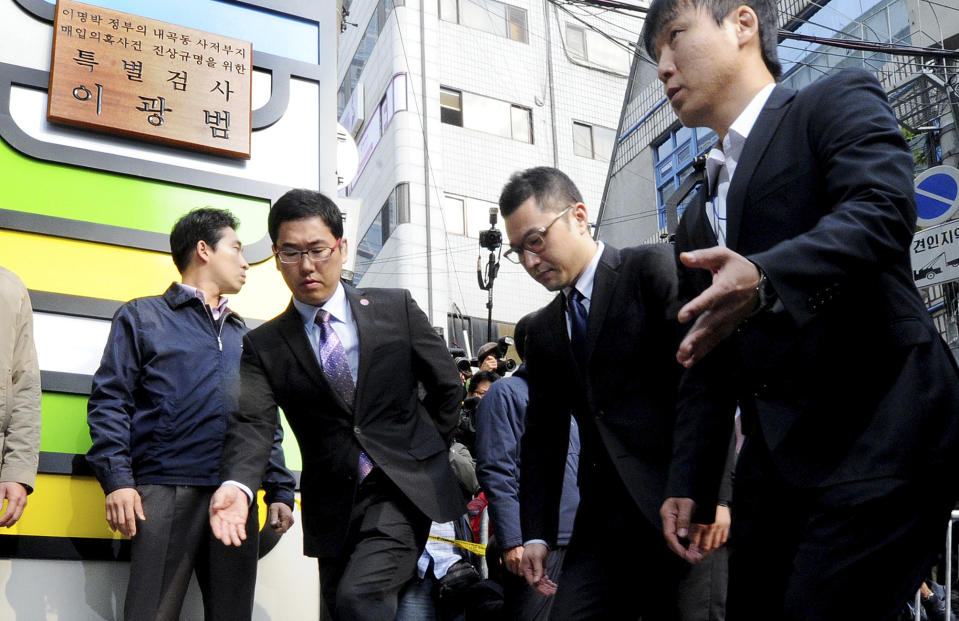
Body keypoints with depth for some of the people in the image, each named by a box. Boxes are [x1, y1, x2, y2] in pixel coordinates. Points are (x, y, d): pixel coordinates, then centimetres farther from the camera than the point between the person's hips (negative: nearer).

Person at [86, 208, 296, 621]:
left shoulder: (244, 335, 24)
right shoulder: (143, 317, 10)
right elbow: (110, 402, 1)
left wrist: (280, 491, 11)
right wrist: (117, 480, -12)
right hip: (165, 493, -4)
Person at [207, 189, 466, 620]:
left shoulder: (396, 308, 3)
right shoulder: (263, 345, 3)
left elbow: (447, 386, 10)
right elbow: (252, 423, -11)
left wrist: (424, 452, 8)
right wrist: (236, 486, -30)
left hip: (404, 490, -2)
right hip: (334, 507, 3)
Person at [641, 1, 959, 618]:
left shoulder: (838, 101, 4)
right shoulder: (698, 220, 23)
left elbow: (884, 208, -17)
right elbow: (706, 364, 22)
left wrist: (765, 277, -33)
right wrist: (688, 482, 14)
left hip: (878, 435, -7)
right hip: (776, 455, 7)